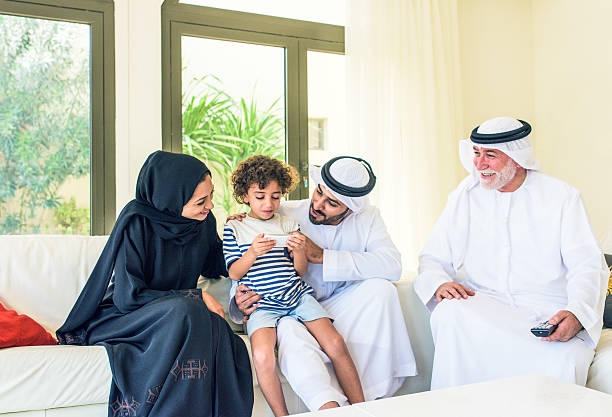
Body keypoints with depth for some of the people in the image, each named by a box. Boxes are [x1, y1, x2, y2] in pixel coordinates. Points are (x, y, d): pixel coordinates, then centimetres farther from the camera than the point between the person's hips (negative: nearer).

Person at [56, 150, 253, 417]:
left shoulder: (204, 222, 0)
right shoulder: (136, 220, -17)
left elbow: (211, 267, 20)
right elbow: (127, 295, -20)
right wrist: (195, 298, -20)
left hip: (174, 316, 5)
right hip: (121, 317, -4)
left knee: (215, 328, -30)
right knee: (185, 311, -36)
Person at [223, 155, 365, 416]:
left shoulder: (289, 224, 12)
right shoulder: (234, 228, 6)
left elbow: (301, 271, 11)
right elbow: (234, 274, 1)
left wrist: (298, 252, -12)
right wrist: (252, 254, -19)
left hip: (297, 296, 2)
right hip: (261, 304, -2)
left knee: (335, 343, -14)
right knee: (262, 356, -27)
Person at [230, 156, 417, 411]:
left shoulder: (367, 218, -2)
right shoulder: (285, 214, -10)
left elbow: (393, 265, -21)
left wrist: (322, 256, -24)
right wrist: (239, 303, -27)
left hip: (340, 309, 2)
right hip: (293, 311, -2)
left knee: (380, 287, -25)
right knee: (290, 332, -36)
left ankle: (368, 395, -23)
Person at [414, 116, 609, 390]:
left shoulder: (561, 196, 5)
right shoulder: (465, 195, 11)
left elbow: (588, 266, -2)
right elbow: (433, 257, 12)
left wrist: (577, 314, -22)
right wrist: (439, 283, -13)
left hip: (547, 312, -1)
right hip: (481, 304, 2)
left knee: (564, 361, -33)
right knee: (448, 314, -31)